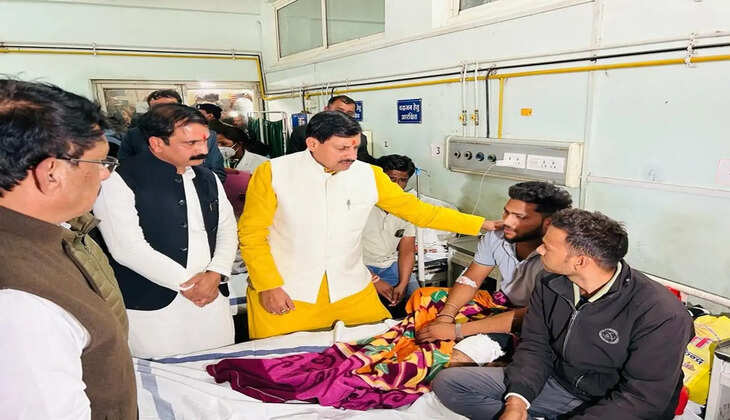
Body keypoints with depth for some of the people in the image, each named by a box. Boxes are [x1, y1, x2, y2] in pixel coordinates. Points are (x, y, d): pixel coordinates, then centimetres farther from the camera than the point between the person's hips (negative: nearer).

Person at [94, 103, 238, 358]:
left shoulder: (208, 178, 9)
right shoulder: (119, 182, -11)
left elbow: (227, 229, 10)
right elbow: (128, 249, -18)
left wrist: (215, 274, -7)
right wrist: (186, 283, -13)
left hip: (212, 300, 6)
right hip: (152, 309, -5)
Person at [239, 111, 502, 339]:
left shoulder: (369, 175, -3)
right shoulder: (273, 173, -8)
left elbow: (418, 211, 2)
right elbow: (252, 233, -4)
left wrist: (482, 224, -1)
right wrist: (269, 286, -10)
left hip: (350, 291, 3)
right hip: (283, 293, -2)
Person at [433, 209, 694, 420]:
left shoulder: (661, 315, -23)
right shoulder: (550, 286, -5)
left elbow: (643, 398, -21)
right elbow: (535, 345, 0)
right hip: (558, 382, 5)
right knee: (449, 382, -6)